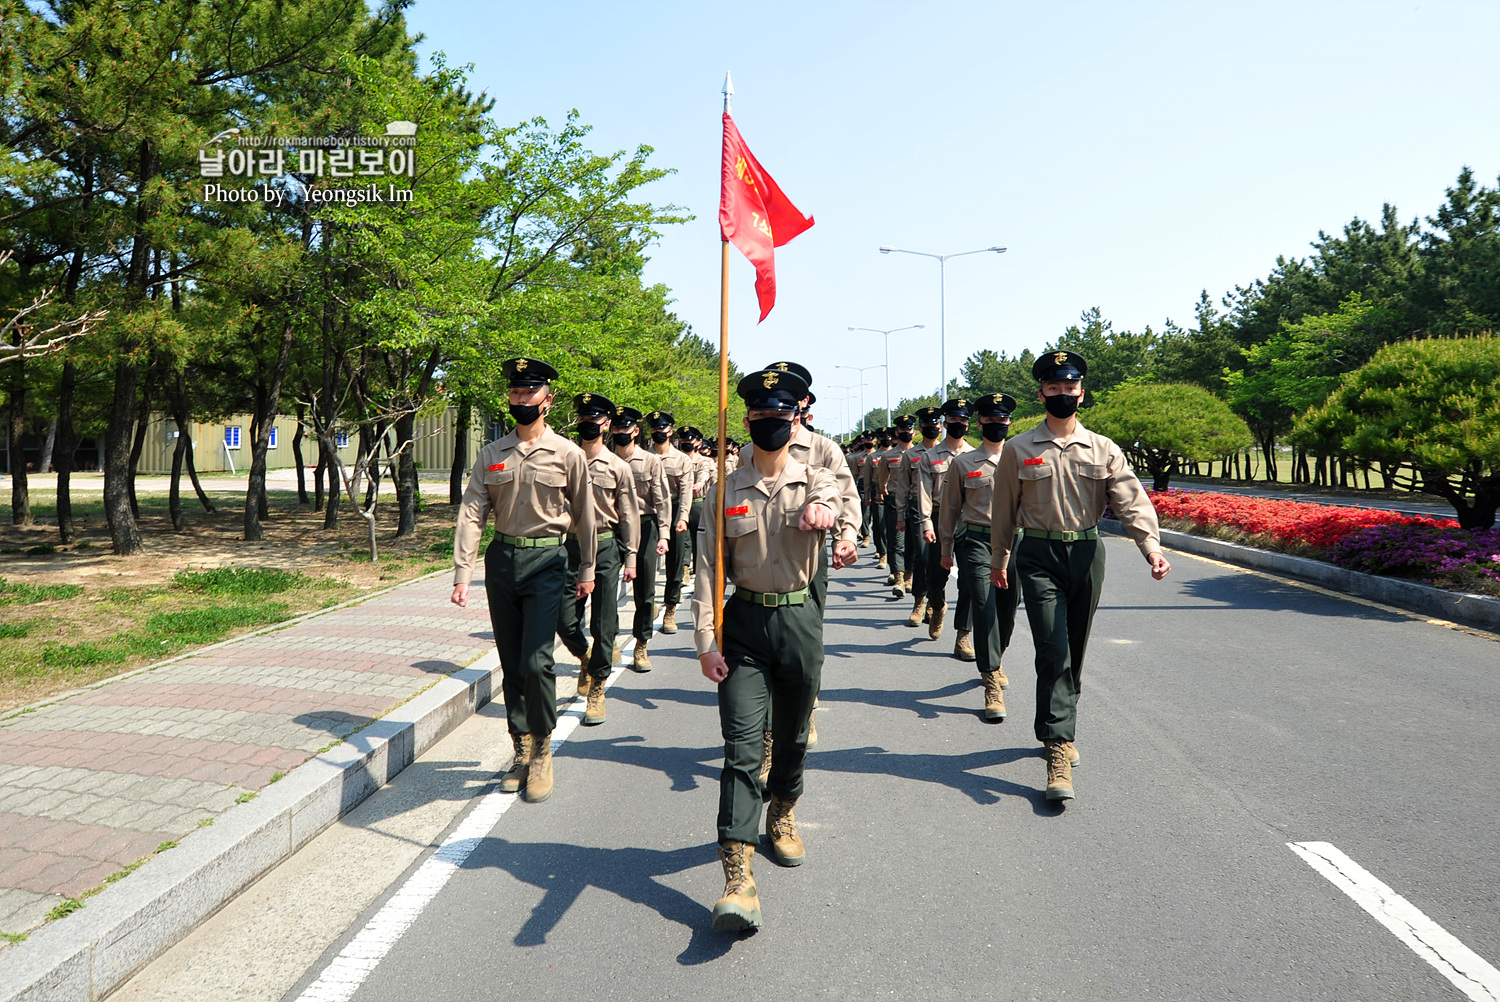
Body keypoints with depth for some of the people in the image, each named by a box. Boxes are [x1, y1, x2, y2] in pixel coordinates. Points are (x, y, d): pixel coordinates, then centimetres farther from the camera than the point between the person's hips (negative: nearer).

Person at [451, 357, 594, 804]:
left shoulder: (567, 453, -2)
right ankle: (521, 751, 25)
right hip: (501, 559, 4)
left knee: (536, 662, -11)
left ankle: (542, 753, 9)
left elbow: (583, 515, 6)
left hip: (546, 561, -3)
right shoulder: (491, 454, 5)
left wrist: (587, 571, 9)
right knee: (511, 664, 10)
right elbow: (471, 512, -1)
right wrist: (462, 574, -10)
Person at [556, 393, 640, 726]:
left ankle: (597, 691, 14)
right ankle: (586, 658, 32)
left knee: (603, 624, 0)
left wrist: (630, 557, 1)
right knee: (565, 621, -1)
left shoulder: (618, 467, 1)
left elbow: (629, 515, 4)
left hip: (606, 547, -2)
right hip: (572, 546, 2)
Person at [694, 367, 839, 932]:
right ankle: (738, 877, -10)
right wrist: (706, 642, -9)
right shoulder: (725, 492, 2)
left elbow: (828, 503, -24)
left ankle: (782, 816, 44)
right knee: (742, 744, -8)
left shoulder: (815, 482, 2)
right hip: (744, 624, -1)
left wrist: (819, 512, -49)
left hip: (800, 620, 1)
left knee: (793, 735, 16)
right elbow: (708, 569, -1)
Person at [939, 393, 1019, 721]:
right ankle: (992, 686, -8)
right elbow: (950, 508, 10)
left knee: (1007, 609, 11)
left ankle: (995, 660, 39)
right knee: (984, 608, -11)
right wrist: (946, 550, 11)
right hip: (975, 541, -2)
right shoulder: (962, 462, 5)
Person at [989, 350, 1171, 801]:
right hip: (1039, 556, -2)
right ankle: (1059, 752, -13)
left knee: (1075, 652, 12)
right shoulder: (1018, 450, 2)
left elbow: (1132, 500, -6)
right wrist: (998, 560, 13)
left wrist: (1151, 545, -22)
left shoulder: (1103, 450, 4)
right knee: (1053, 651, -12)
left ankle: (1058, 729, 32)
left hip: (1086, 553, 3)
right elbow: (1004, 509, 9)